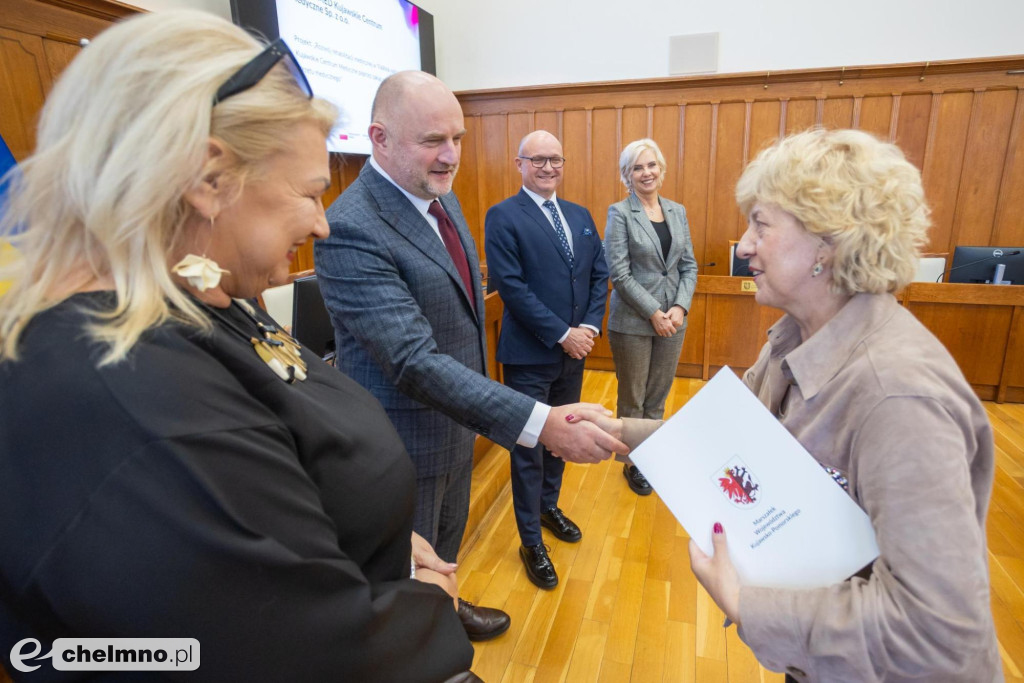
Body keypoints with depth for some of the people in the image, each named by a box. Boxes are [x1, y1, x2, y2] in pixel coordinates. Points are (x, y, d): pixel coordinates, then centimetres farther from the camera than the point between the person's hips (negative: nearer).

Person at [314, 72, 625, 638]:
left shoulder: (442, 198, 1)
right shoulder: (350, 230, -28)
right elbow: (414, 361, -35)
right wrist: (541, 423, -40)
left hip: (455, 415, 9)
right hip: (407, 438, -8)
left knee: (448, 537, 31)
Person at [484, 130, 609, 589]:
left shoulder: (580, 216, 11)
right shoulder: (503, 217, -9)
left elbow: (600, 275, 9)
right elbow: (511, 286, -17)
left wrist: (590, 327, -6)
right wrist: (562, 334, -17)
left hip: (575, 349, 7)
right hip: (530, 354, -6)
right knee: (529, 448, 5)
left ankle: (549, 506, 44)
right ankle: (531, 543, 23)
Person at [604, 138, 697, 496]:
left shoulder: (678, 211, 9)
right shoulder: (619, 213, -6)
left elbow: (689, 266, 7)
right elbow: (618, 273, -13)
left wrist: (680, 307, -8)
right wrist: (654, 313, -15)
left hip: (673, 319, 4)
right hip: (633, 322, -4)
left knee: (658, 398, 15)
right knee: (632, 400, 10)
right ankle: (633, 464, 29)